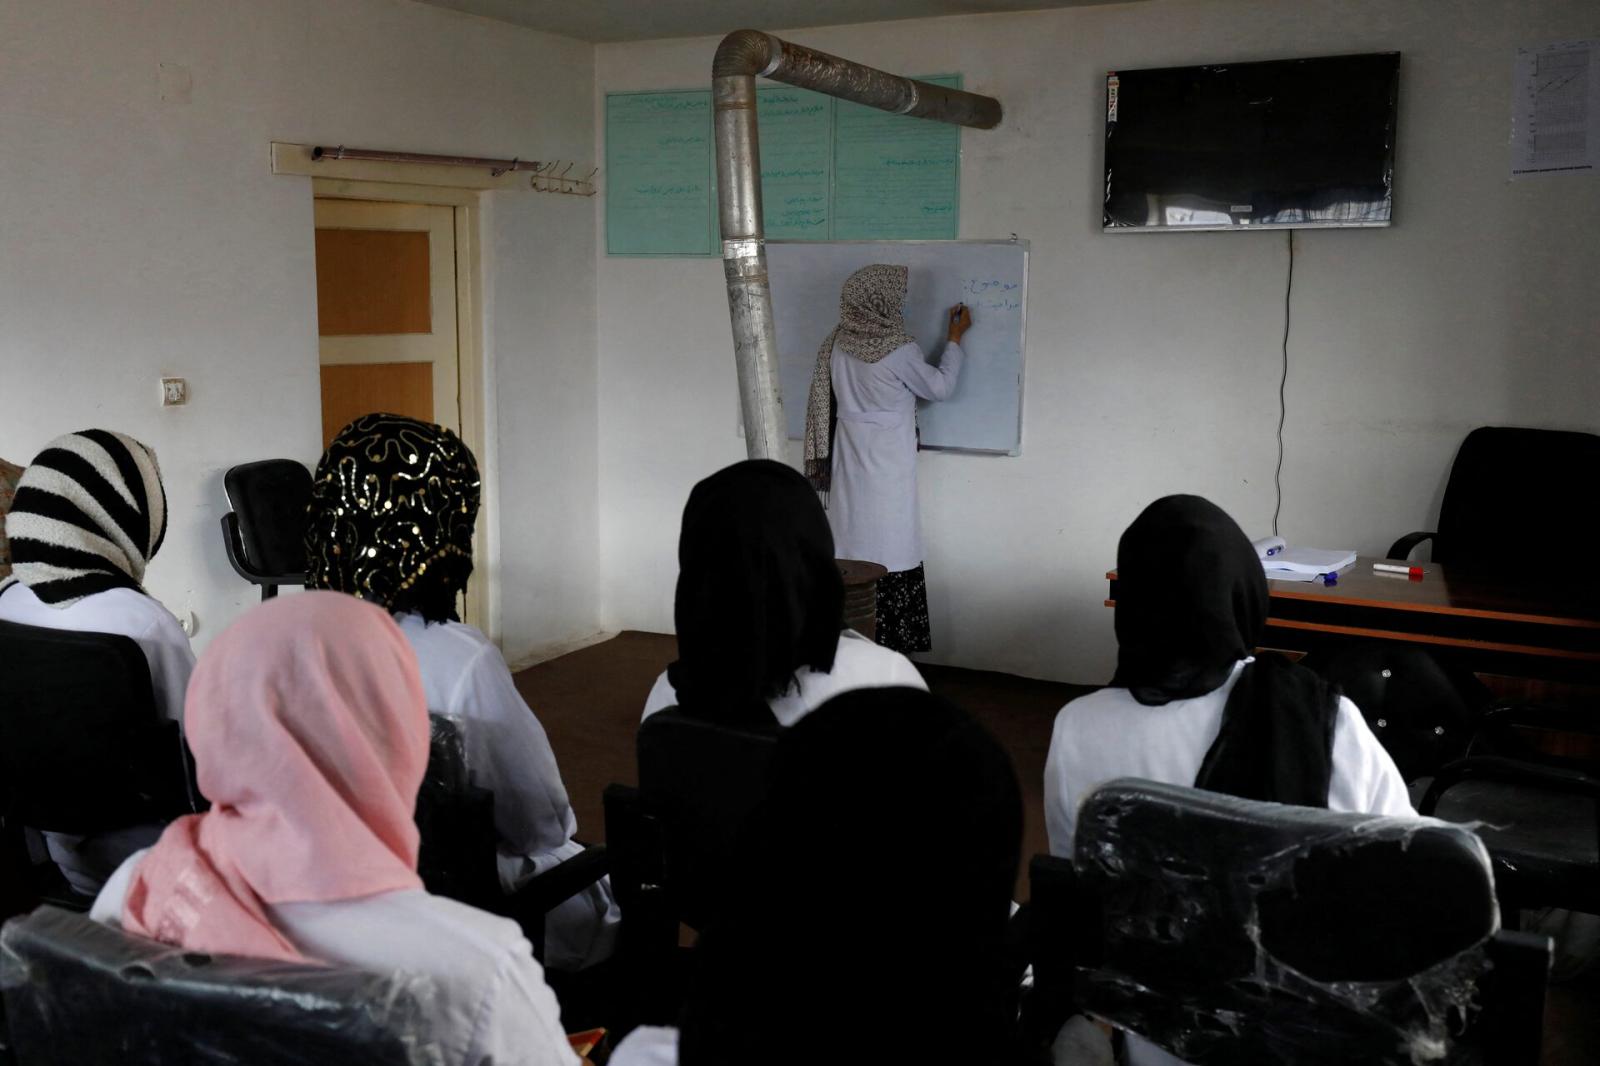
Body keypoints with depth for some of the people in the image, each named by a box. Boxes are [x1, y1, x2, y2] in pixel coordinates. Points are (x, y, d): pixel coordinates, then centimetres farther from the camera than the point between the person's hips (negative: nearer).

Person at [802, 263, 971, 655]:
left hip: (848, 462, 6)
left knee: (852, 549, 10)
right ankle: (887, 645, 7)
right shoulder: (898, 349, -18)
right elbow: (940, 387, -3)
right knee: (887, 554, 1)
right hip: (886, 467, -6)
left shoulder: (837, 343, 0)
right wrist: (955, 338, 8)